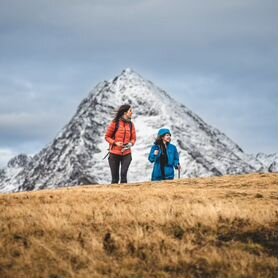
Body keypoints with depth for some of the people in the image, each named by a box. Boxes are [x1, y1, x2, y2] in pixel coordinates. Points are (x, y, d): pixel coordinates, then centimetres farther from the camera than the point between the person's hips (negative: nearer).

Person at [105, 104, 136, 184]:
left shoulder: (131, 124, 6)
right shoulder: (115, 123, -4)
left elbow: (133, 138, 13)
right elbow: (107, 137, 2)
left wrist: (130, 144, -9)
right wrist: (115, 143, -14)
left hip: (126, 154, 2)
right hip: (114, 154, -2)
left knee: (123, 175, -9)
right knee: (115, 177, 3)